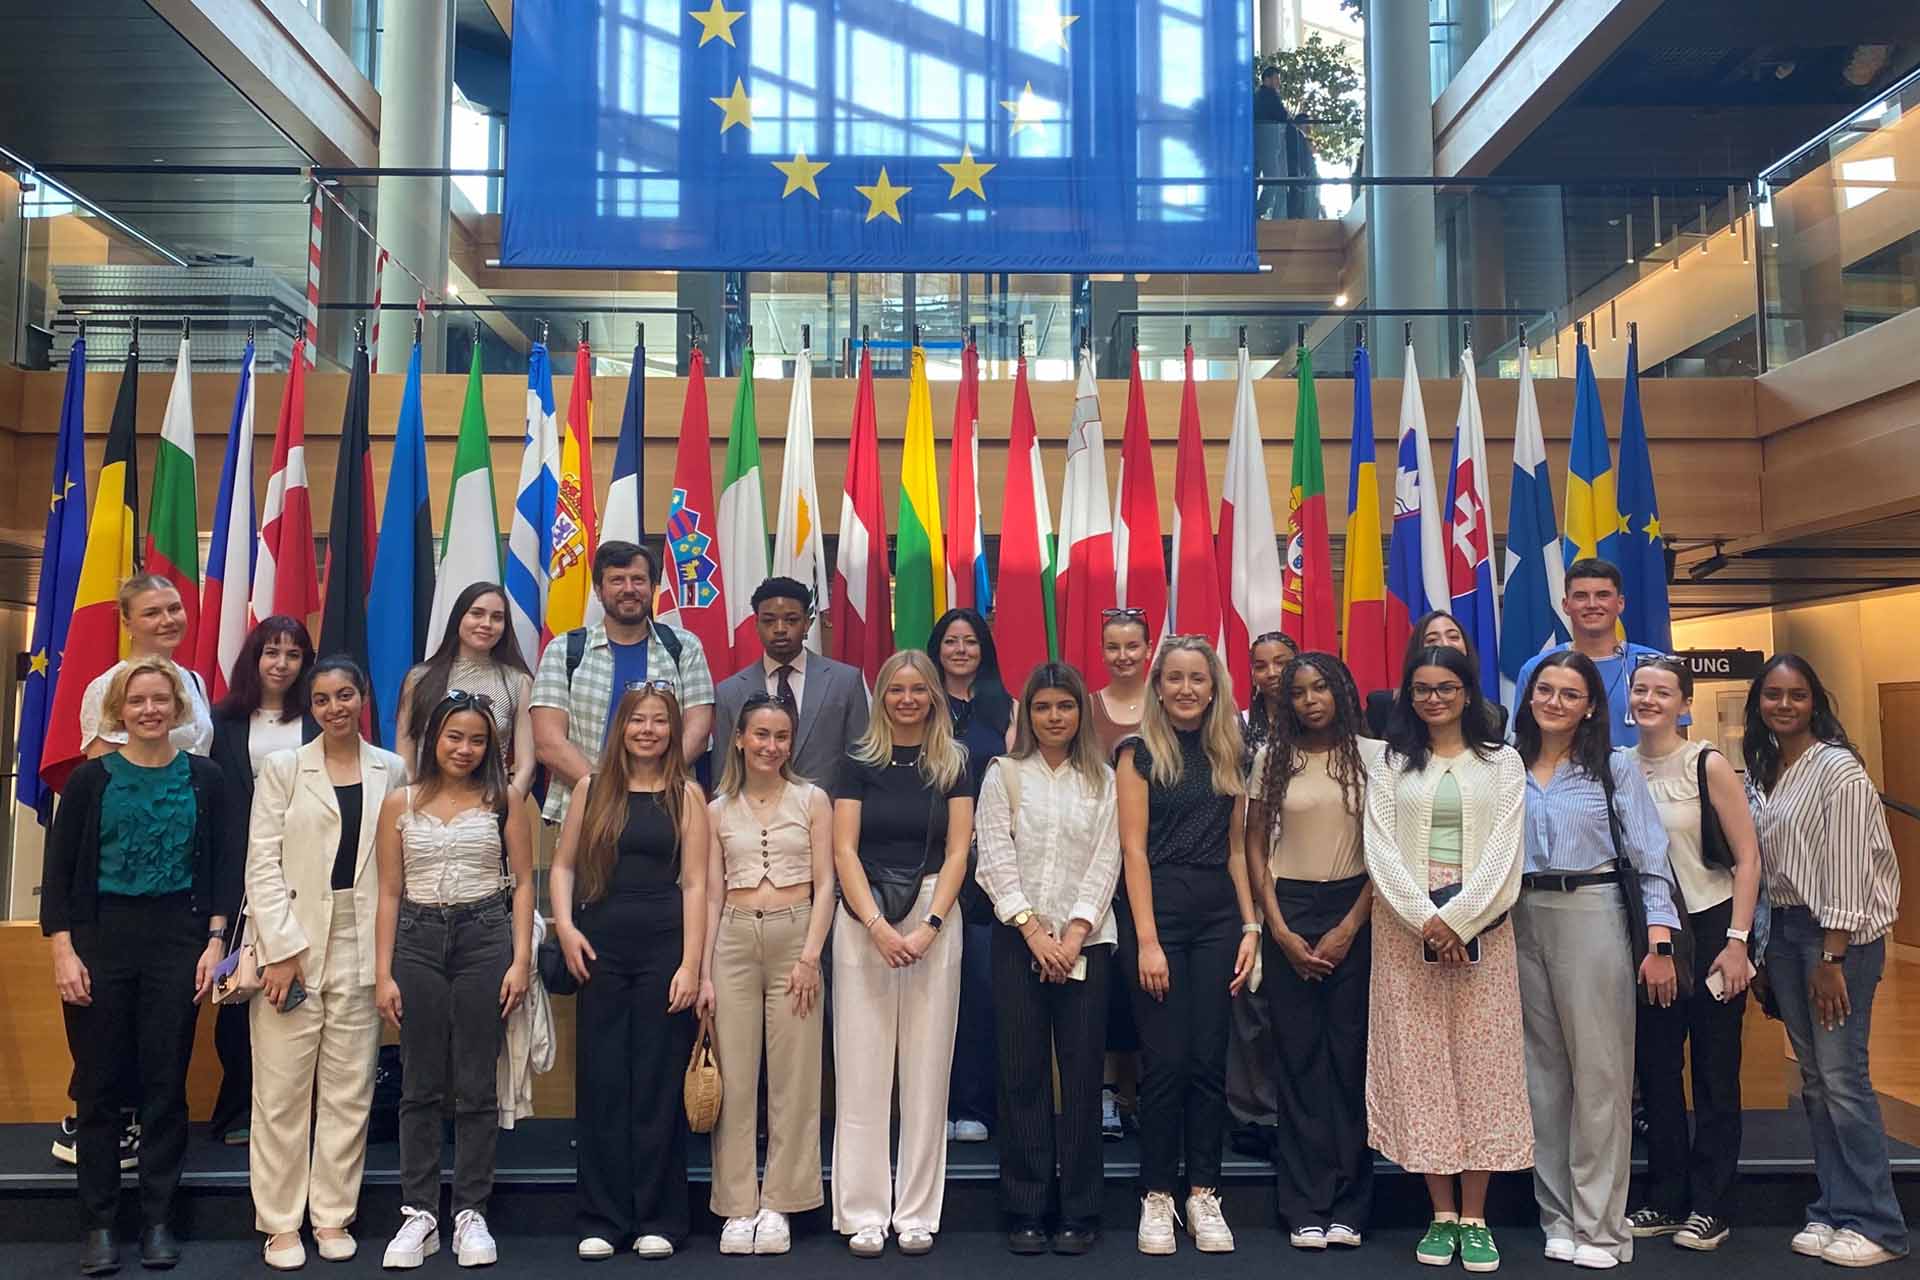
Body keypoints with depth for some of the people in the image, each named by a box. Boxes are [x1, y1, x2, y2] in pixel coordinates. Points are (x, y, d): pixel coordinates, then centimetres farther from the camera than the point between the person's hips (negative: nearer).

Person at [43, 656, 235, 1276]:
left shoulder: (204, 778, 3)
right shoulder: (90, 778, 1)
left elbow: (223, 866, 4)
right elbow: (59, 870, 1)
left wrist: (216, 941, -4)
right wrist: (63, 951, -7)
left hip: (177, 940, 0)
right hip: (100, 939, 0)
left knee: (165, 1082, 5)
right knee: (98, 1084, 4)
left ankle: (157, 1219, 16)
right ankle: (98, 1223, 16)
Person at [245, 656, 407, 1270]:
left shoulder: (392, 771, 8)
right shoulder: (283, 767, 4)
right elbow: (262, 862, -2)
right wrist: (281, 949, -10)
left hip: (360, 945, 2)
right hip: (291, 941, -1)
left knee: (349, 1087, 6)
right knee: (283, 1089, 2)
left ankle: (333, 1216, 17)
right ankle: (281, 1223, 13)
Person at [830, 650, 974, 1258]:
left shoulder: (954, 764, 6)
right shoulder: (859, 762, 5)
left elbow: (957, 852, 1)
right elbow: (844, 850, 0)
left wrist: (928, 927, -11)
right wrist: (877, 926, -11)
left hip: (934, 918, 0)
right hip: (863, 918, 0)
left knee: (926, 1069, 3)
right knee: (862, 1070, 1)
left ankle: (917, 1214, 13)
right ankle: (864, 1214, 10)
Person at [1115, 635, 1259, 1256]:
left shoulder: (1228, 756, 12)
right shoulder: (1140, 753, -1)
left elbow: (1235, 849, 14)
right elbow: (1134, 848, -6)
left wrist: (1250, 927, 4)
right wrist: (1146, 941, -12)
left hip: (1218, 913, 4)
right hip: (1159, 907, -4)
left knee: (1208, 1059, 5)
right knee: (1165, 1060, -1)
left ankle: (1204, 1194, 16)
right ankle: (1157, 1197, 12)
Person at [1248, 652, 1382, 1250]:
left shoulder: (1372, 756, 1)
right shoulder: (1271, 758, 5)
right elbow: (1255, 848, 6)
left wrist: (1348, 929, -7)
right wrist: (1280, 931, -2)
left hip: (1354, 914, -1)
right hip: (1289, 913, 1)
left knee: (1351, 1056, 1)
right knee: (1297, 1059, 2)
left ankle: (1348, 1206, 13)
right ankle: (1306, 1209, 11)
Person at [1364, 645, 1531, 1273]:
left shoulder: (1502, 763, 8)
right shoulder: (1390, 765, 9)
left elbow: (1503, 850, -3)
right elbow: (1381, 850, 0)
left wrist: (1456, 919, -13)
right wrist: (1425, 919, -12)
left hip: (1480, 927, 0)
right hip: (1406, 928, 1)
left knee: (1481, 1063, 0)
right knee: (1418, 1065, 0)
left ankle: (1475, 1219, 8)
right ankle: (1442, 1215, 9)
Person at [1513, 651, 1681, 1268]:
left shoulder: (1616, 768, 1)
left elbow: (1651, 858, -4)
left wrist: (1659, 942, -12)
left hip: (1590, 915, -3)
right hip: (1519, 921, 3)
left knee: (1599, 1071, -1)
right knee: (1542, 1070, 10)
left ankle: (1600, 1226, 9)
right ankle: (1558, 1217, 20)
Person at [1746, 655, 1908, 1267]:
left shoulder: (1838, 768, -10)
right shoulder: (1762, 772, 12)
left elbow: (1845, 869, -14)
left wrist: (1831, 960, -17)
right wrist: (1757, 943, 10)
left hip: (1840, 934, -7)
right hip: (1783, 929, 7)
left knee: (1842, 1076, -7)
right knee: (1814, 1078, 11)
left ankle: (1876, 1225, 4)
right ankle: (1833, 1211, 19)